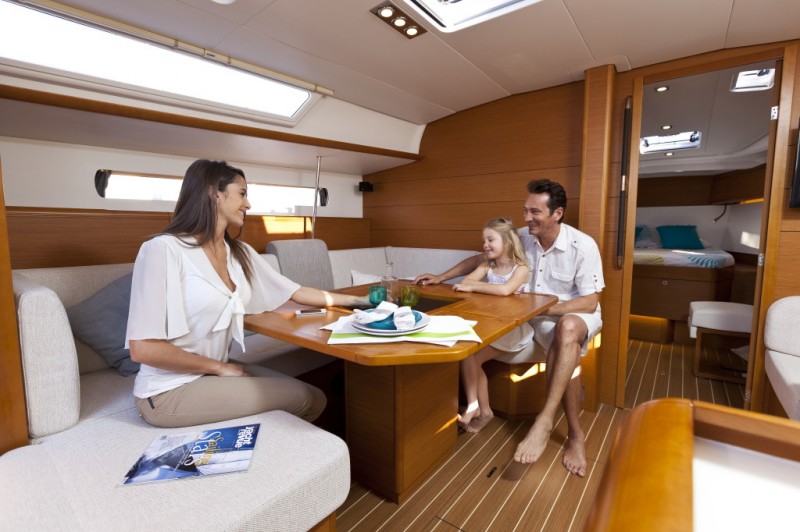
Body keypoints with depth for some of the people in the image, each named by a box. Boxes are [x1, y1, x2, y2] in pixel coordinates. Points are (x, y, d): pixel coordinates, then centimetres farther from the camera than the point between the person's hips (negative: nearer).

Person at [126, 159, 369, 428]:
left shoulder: (240, 253, 3)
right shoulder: (163, 249, -19)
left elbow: (296, 292, 5)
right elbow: (143, 348, -20)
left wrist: (358, 300, 8)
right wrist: (220, 368, -13)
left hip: (217, 372, 7)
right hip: (171, 389, -6)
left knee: (315, 398, -5)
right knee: (303, 398, -11)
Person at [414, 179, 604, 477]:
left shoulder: (583, 246, -17)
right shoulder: (522, 239, -6)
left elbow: (590, 303, -19)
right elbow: (480, 259, 6)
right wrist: (441, 277, -2)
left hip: (576, 315, -4)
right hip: (536, 317, 5)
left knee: (567, 329, -38)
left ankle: (545, 421, -35)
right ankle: (575, 435, -7)